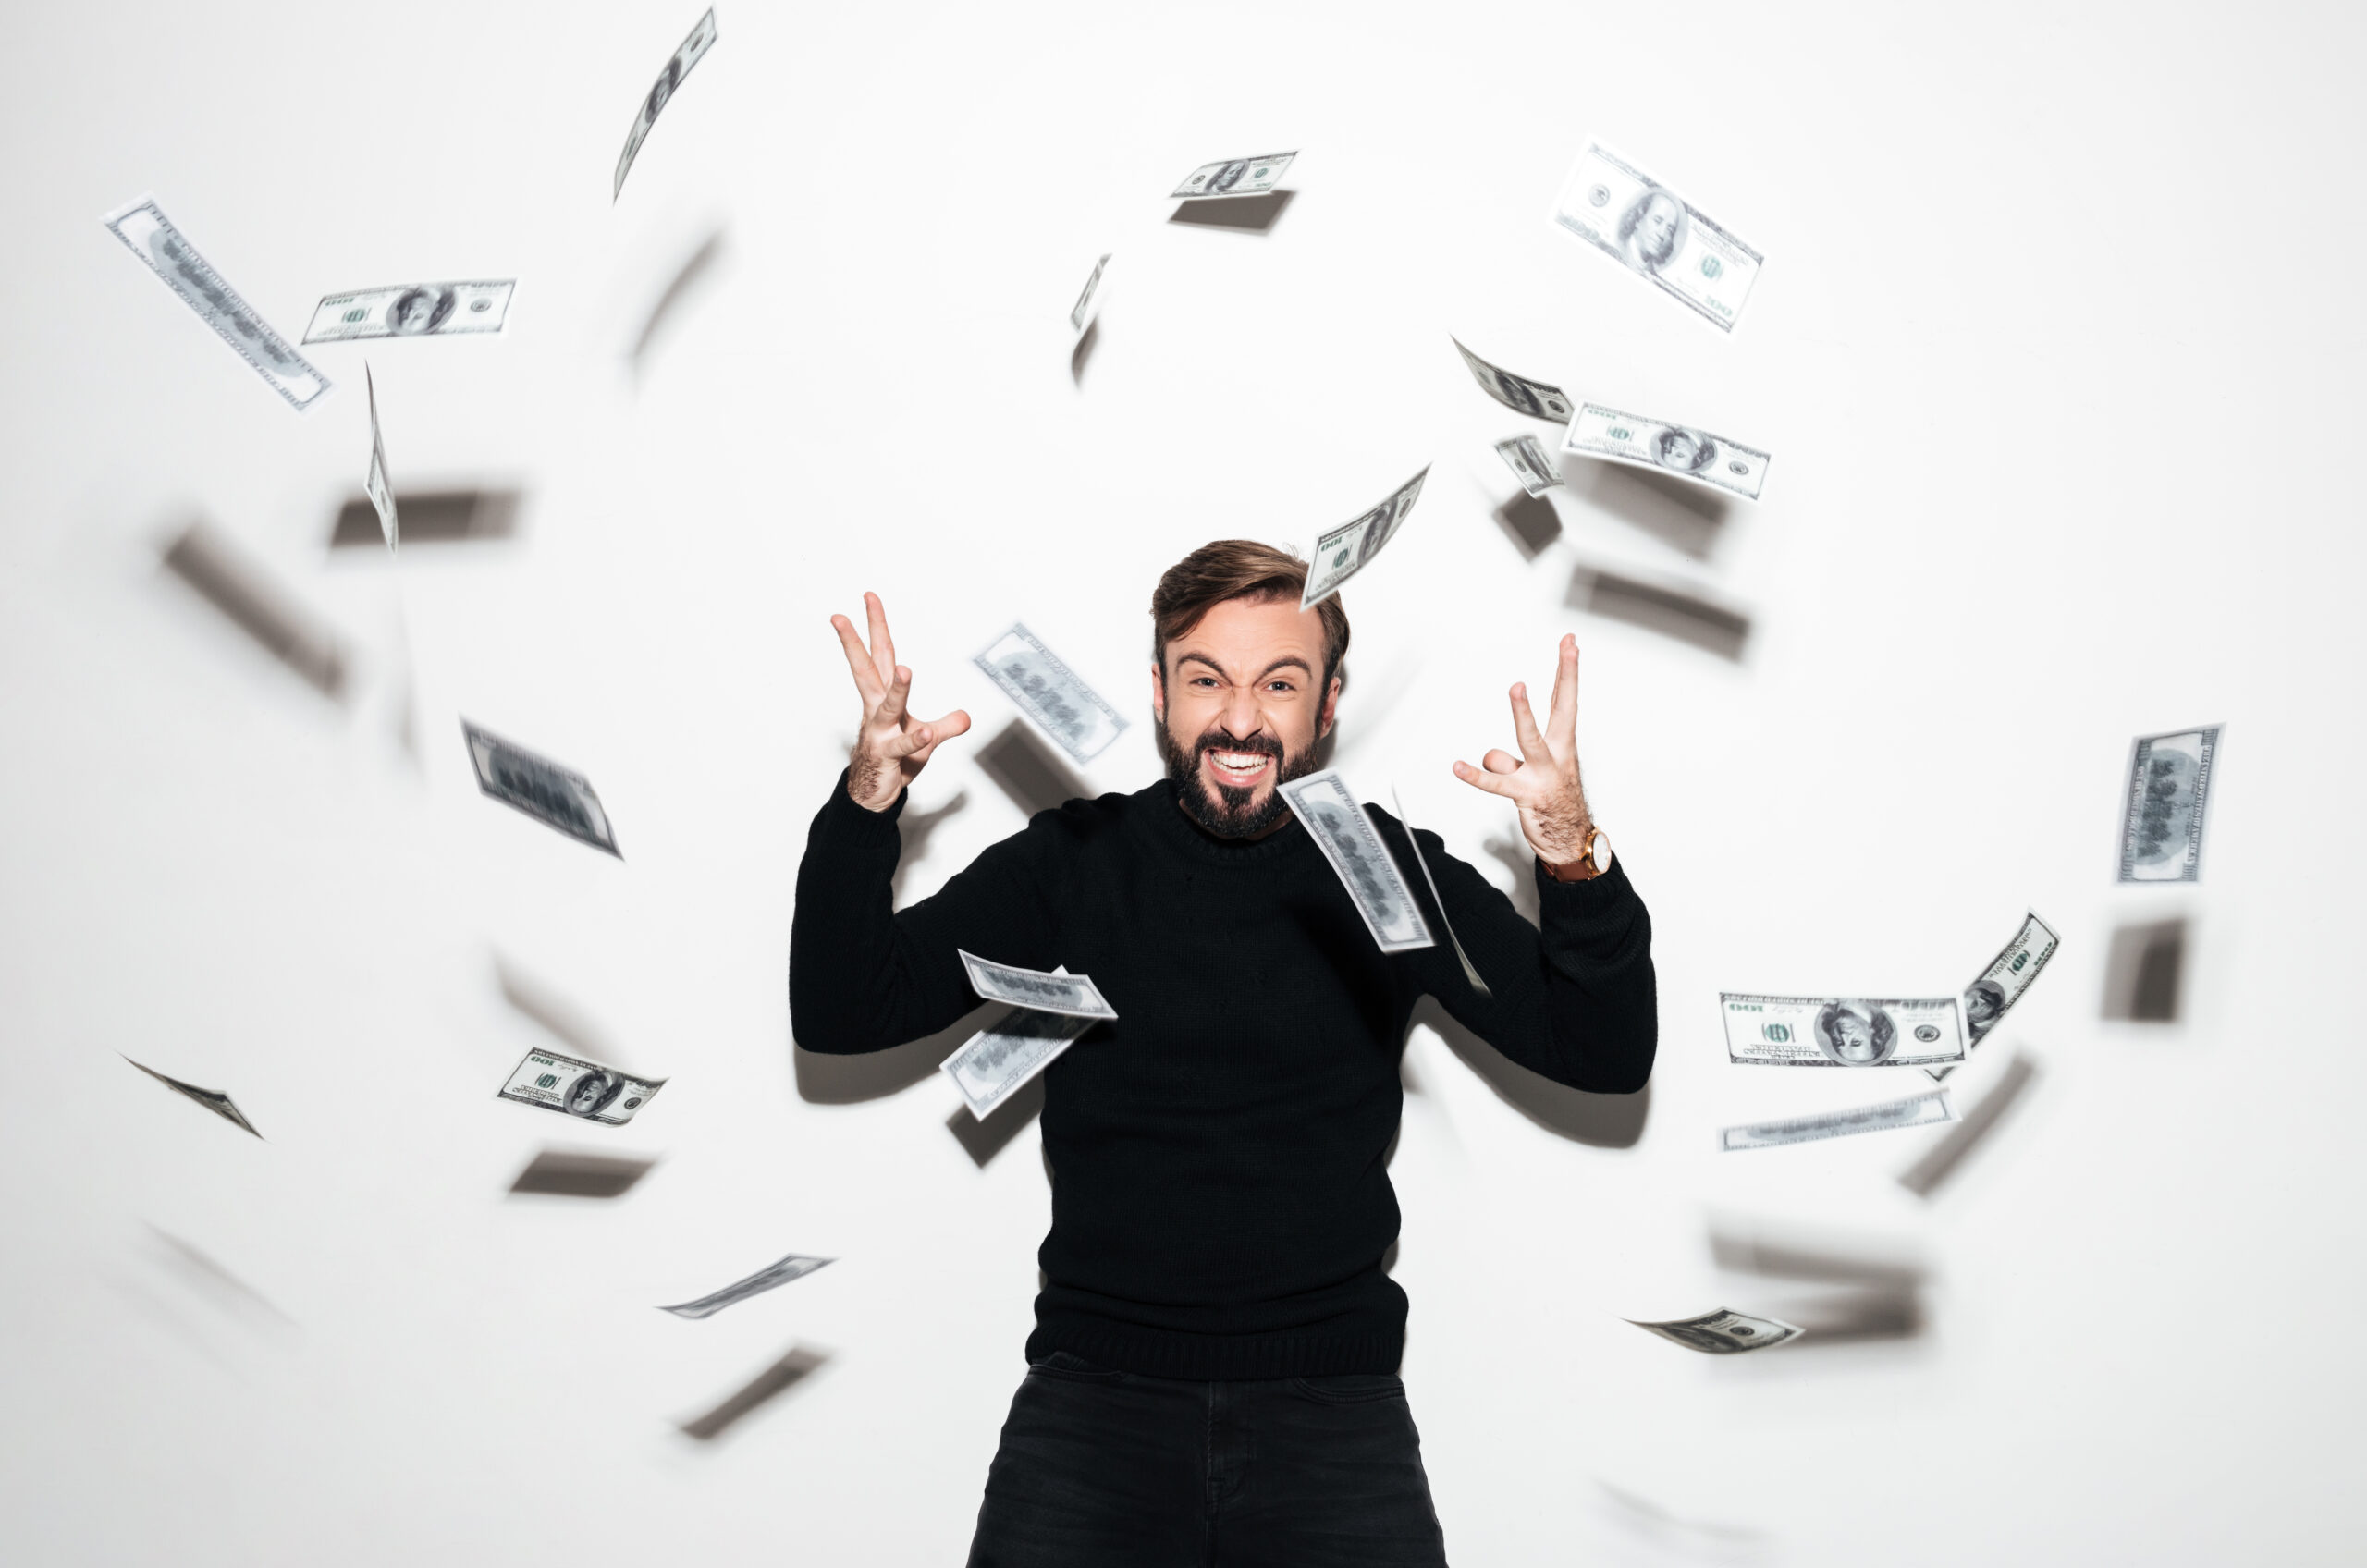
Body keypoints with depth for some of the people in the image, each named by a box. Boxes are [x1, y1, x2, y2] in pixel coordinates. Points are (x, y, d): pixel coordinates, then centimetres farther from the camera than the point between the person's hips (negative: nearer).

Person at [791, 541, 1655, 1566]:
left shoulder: (1388, 869, 3)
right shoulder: (1072, 859, 5)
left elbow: (1606, 1055, -2)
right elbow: (837, 1015, 1)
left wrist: (1575, 864, -20)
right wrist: (867, 801, -13)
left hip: (1330, 1394, 0)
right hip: (1097, 1382, 0)